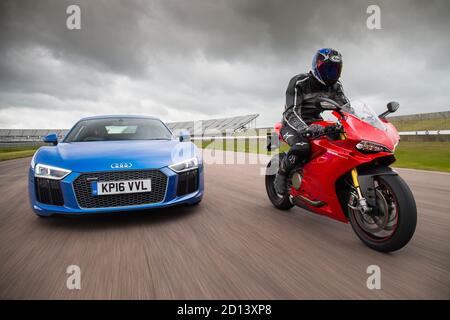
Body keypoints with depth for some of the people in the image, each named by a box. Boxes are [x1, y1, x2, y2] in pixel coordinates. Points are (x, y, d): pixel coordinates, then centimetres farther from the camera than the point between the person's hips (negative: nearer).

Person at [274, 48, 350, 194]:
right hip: (292, 124, -6)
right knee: (302, 147, -38)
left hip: (315, 122, 7)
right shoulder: (299, 82, -19)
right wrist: (305, 128, -49)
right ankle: (282, 173, -13)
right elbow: (291, 112, -30)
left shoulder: (334, 85, 1)